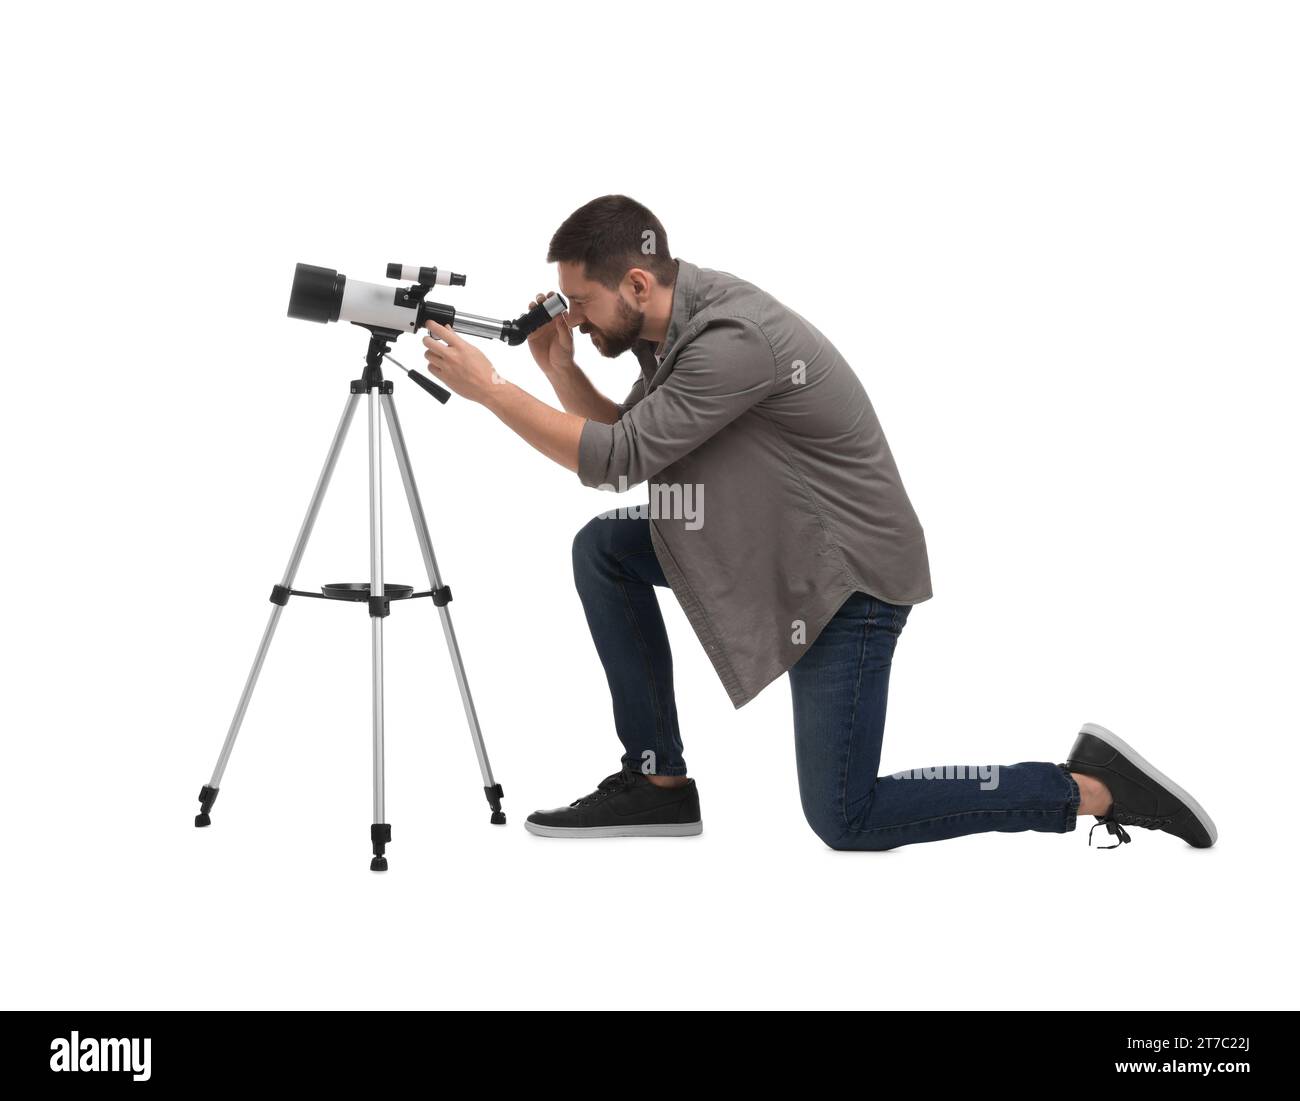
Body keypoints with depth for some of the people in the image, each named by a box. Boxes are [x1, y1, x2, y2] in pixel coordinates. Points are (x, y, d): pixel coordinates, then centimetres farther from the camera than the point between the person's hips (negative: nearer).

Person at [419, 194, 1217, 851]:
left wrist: (490, 389, -20)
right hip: (773, 548, 9)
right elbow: (627, 450, 8)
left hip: (849, 577, -9)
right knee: (602, 550, 0)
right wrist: (559, 370, -6)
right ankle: (659, 784, 8)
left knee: (845, 819, -5)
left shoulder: (732, 339, -29)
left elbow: (617, 462, -27)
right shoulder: (677, 323, 1)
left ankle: (1091, 787, 4)